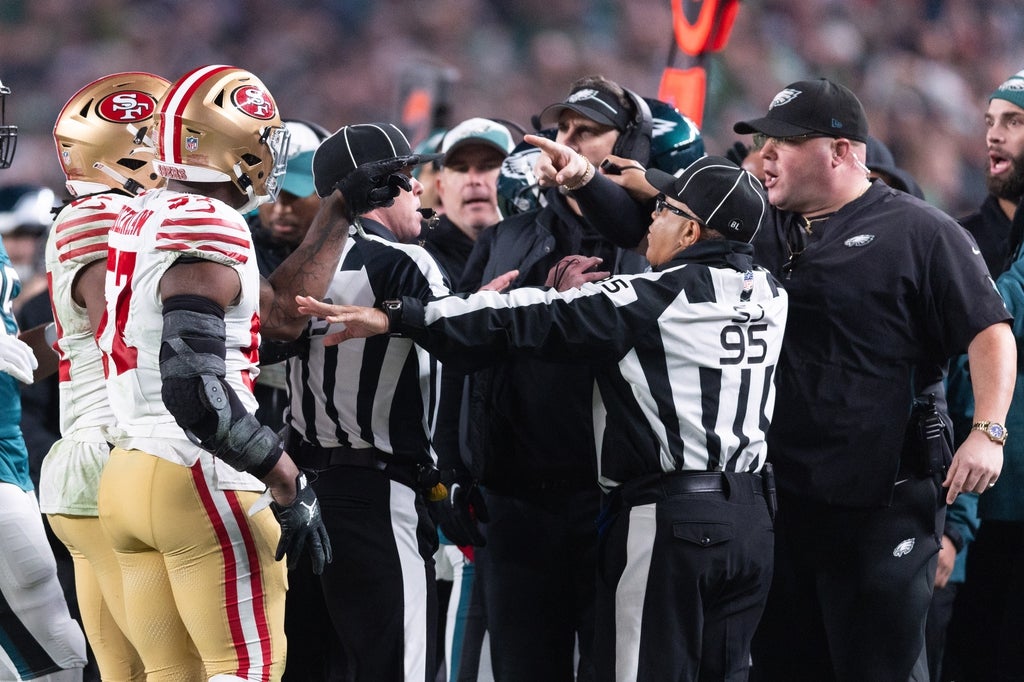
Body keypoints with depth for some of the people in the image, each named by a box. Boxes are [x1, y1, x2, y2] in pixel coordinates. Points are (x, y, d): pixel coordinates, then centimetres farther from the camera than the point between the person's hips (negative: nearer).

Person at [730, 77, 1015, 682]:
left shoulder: (919, 232, -3)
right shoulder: (760, 232, 15)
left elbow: (990, 332, -8)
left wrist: (988, 432, -20)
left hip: (883, 502, -6)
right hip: (778, 493, 6)